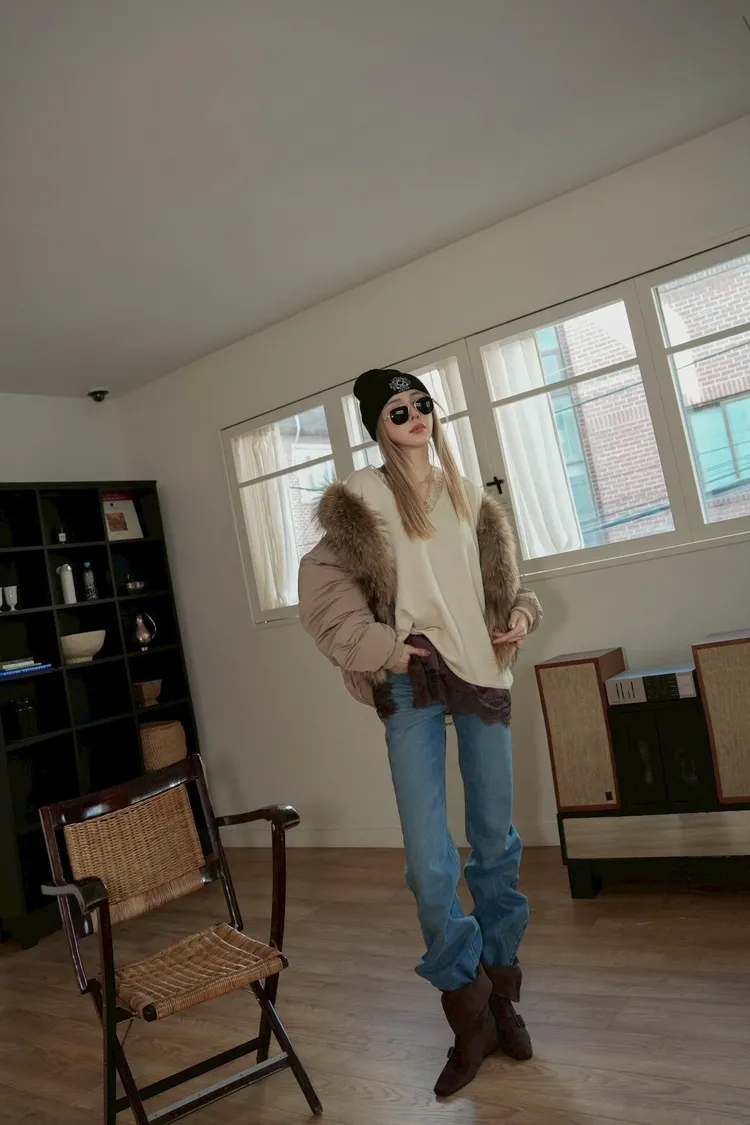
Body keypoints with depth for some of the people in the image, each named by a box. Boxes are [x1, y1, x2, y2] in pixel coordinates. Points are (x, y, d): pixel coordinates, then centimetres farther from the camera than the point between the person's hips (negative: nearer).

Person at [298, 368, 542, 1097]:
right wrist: (382, 648, -13)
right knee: (430, 863, -6)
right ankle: (470, 1018, 17)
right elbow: (322, 587, -7)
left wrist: (521, 612, 1)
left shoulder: (471, 498, 13)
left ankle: (502, 998, 32)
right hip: (415, 686, -4)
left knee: (496, 844, 12)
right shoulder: (363, 498, -1)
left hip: (483, 677, 4)